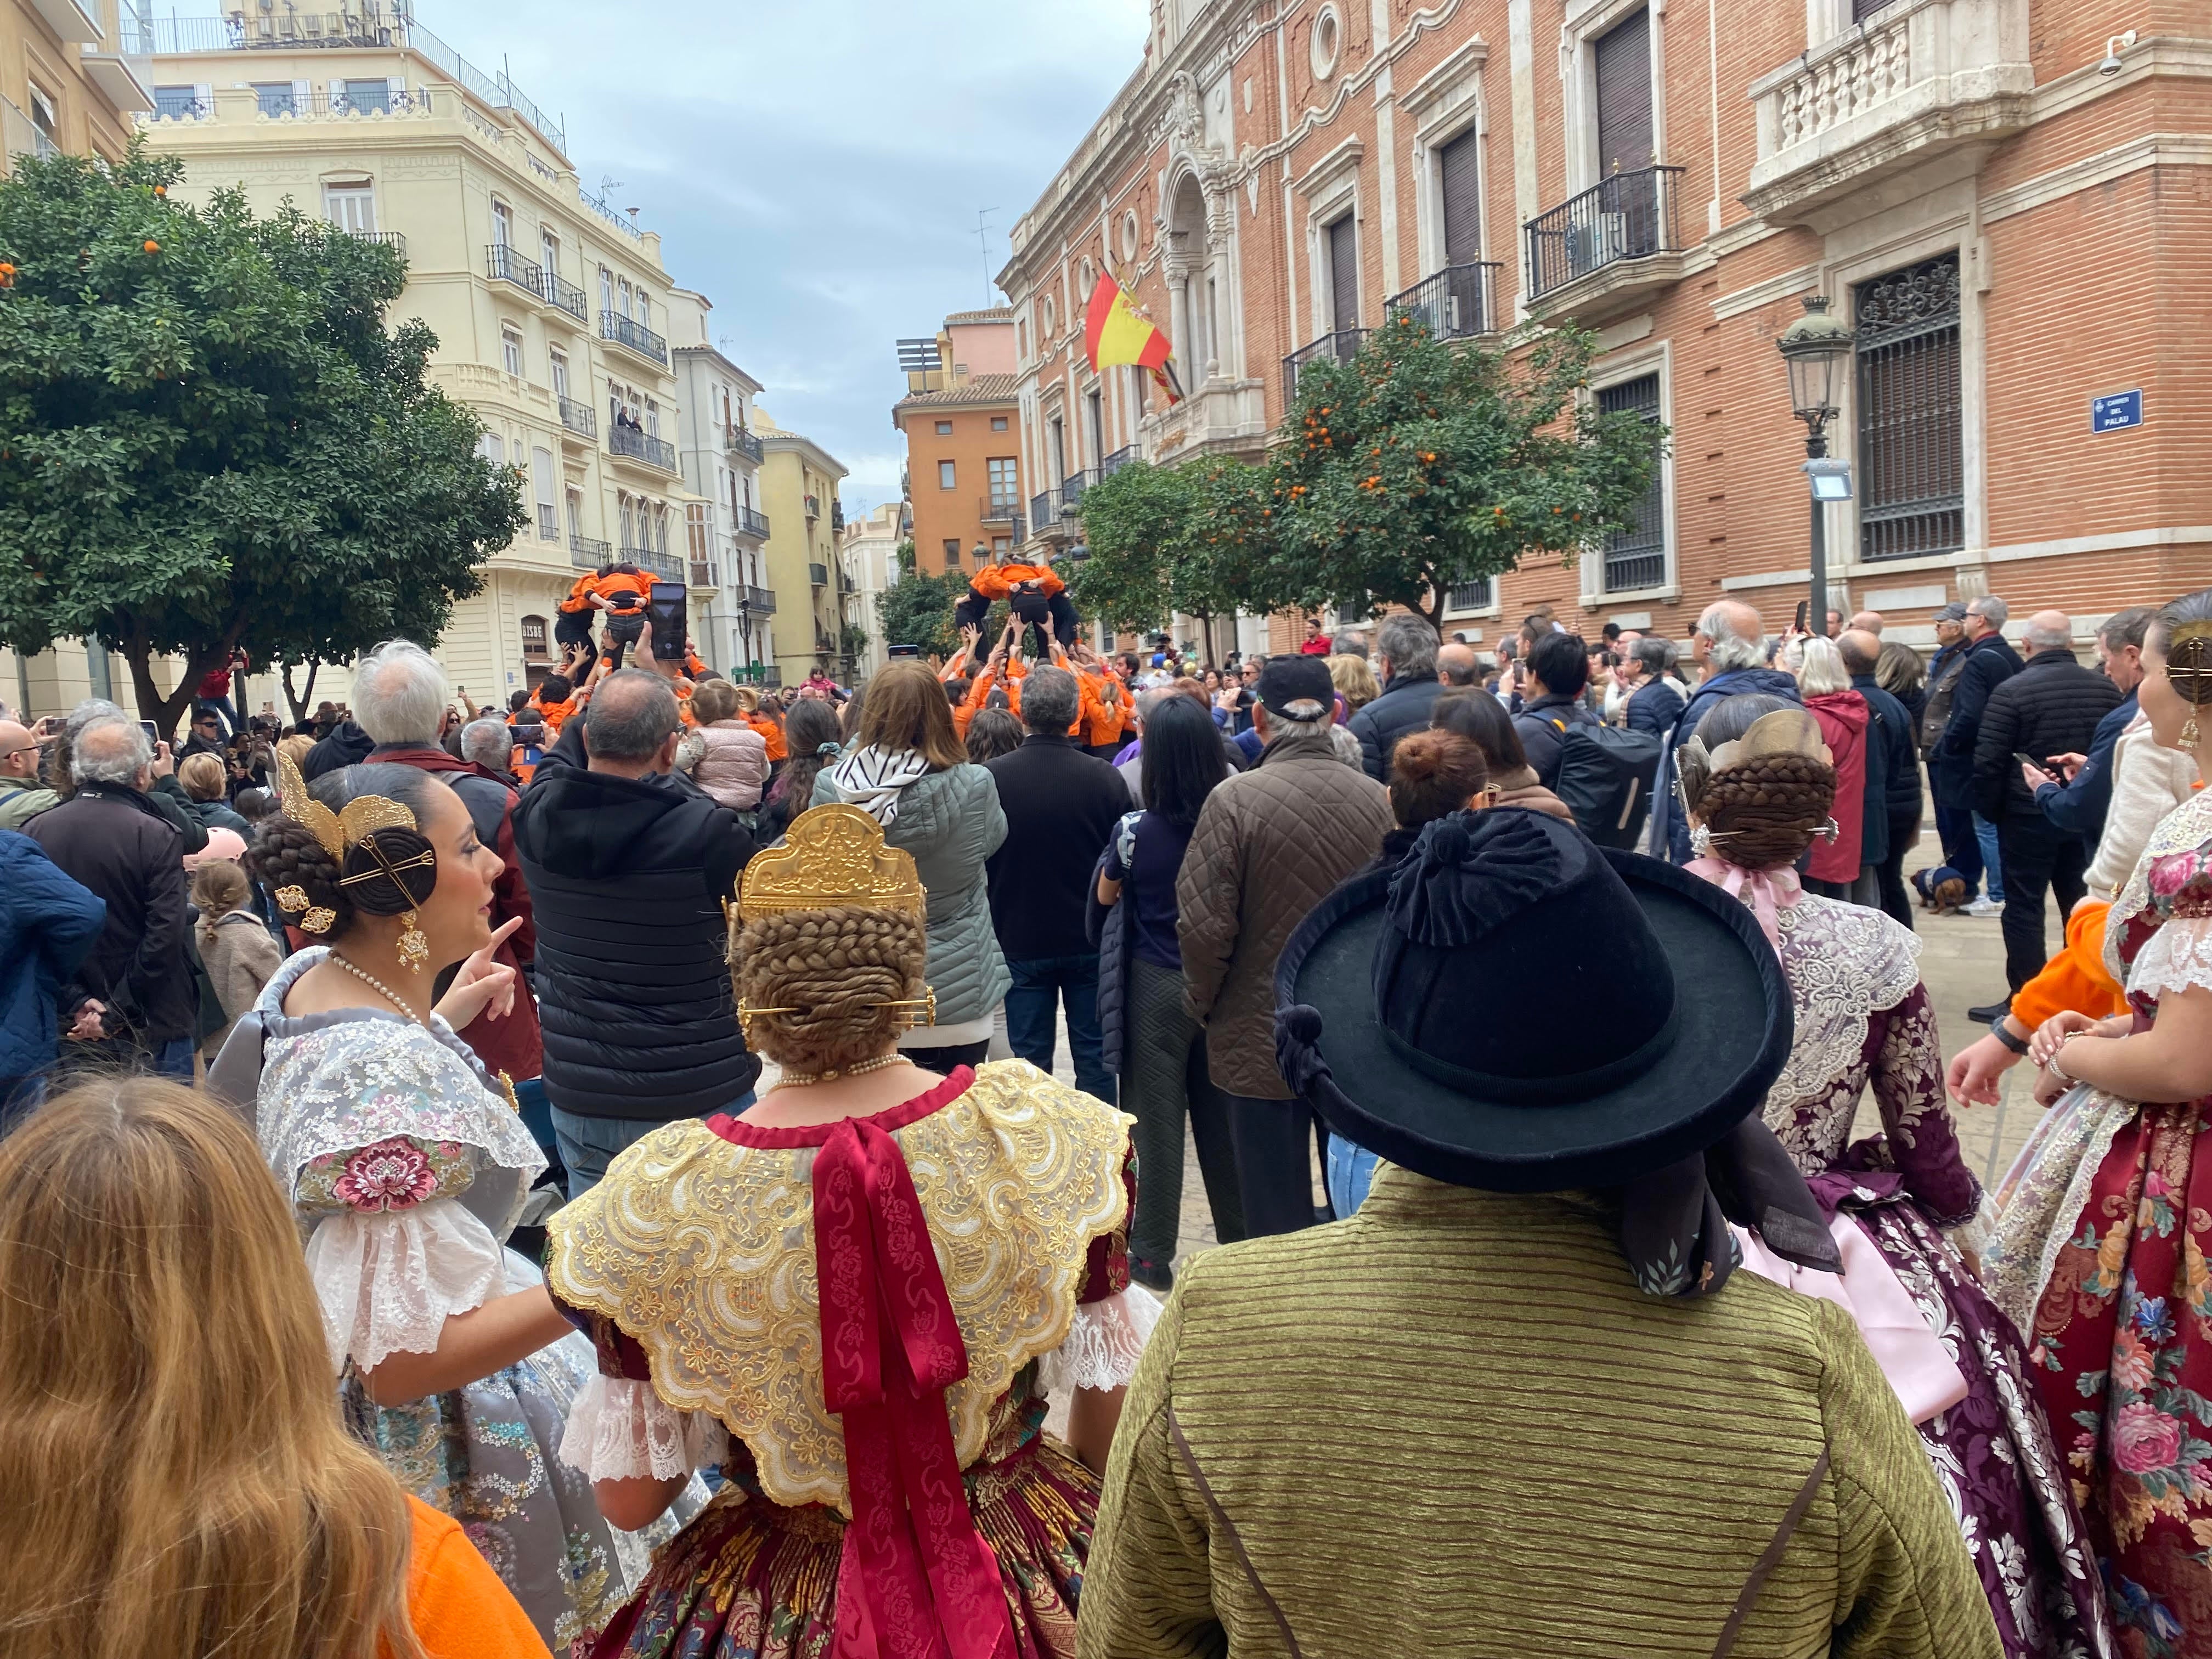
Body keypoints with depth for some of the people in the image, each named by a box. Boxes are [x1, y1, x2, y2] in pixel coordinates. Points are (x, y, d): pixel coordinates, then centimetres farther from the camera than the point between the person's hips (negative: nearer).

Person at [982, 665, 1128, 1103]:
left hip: (1020, 940, 0)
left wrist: (989, 931, 12)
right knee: (1094, 1055, 12)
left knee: (1030, 1060, 8)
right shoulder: (1105, 778, -13)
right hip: (1091, 940, 1)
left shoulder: (991, 778, -14)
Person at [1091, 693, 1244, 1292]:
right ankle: (1239, 1240, 26)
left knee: (1156, 1117, 6)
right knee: (1221, 1115, 14)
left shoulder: (1135, 832, -15)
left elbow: (1105, 896, 4)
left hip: (1154, 987, -3)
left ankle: (1154, 1254, 15)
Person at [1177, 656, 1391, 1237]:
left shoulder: (1234, 800, -17)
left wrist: (1203, 1004, 1)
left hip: (1263, 1040, -4)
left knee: (1277, 1217, 8)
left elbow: (1205, 926, -17)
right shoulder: (1379, 800, -4)